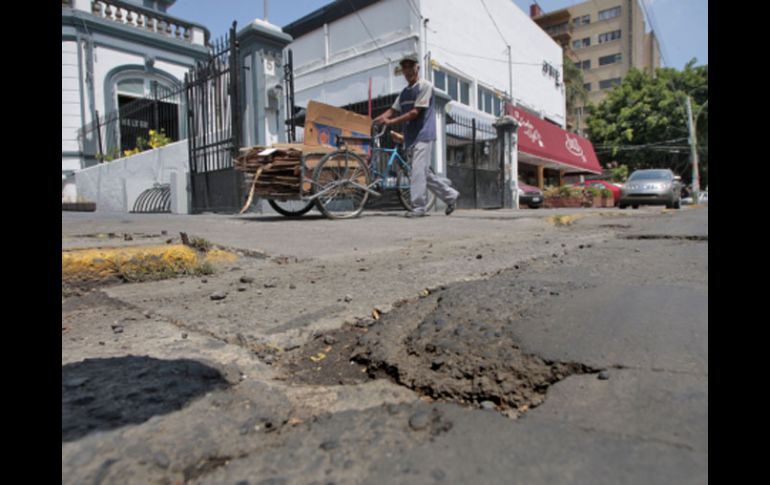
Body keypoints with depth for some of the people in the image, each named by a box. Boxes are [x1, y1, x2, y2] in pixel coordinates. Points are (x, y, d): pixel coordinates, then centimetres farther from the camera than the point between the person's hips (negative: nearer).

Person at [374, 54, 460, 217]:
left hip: (422, 135, -8)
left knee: (418, 171, -13)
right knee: (424, 173, 9)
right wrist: (377, 119, -8)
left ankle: (419, 207, -7)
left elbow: (415, 112, -15)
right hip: (410, 137, 8)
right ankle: (450, 195, 20)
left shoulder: (425, 86, -6)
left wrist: (391, 122, -17)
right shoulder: (404, 92, 18)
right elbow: (392, 110, 12)